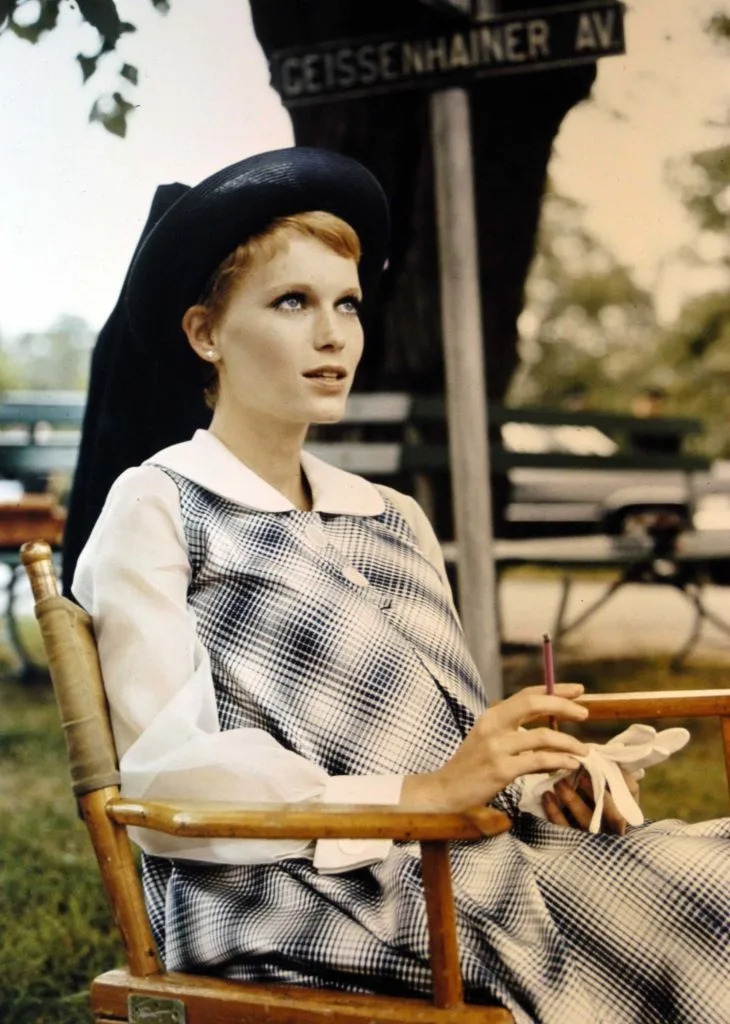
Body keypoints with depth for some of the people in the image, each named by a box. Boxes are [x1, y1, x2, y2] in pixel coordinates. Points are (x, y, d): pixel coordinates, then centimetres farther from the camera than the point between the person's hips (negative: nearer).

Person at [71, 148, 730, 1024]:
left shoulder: (395, 519, 21)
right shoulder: (157, 509, 2)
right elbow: (163, 778, -9)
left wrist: (536, 771, -3)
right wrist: (422, 793, -16)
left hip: (472, 856, 7)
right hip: (293, 889, -7)